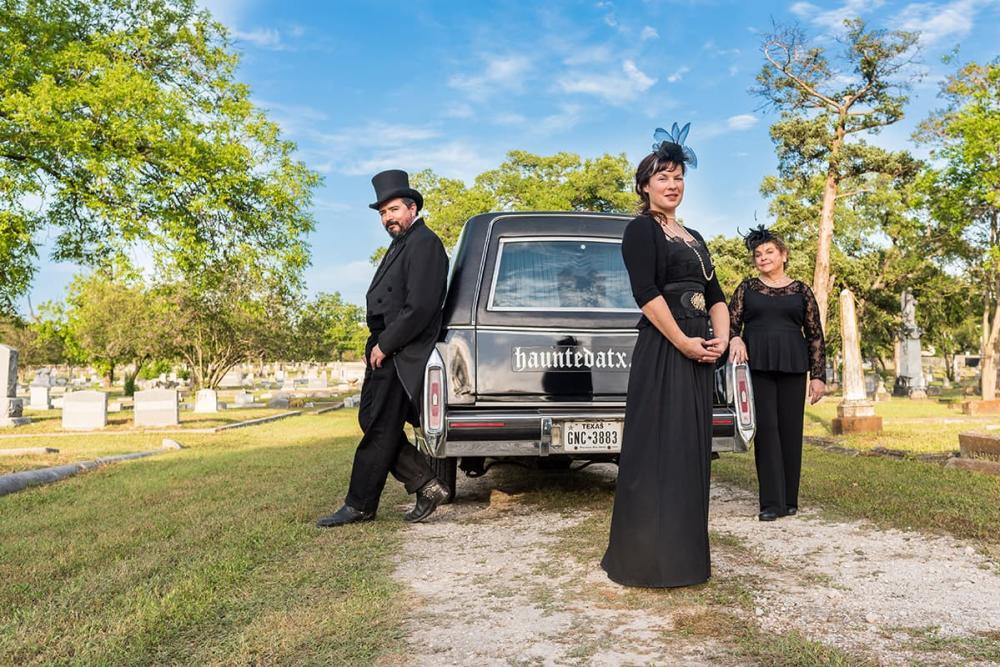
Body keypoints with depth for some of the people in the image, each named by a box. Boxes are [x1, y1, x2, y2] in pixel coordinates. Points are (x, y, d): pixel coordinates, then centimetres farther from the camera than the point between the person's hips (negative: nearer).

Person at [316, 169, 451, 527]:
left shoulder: (423, 243, -11)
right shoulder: (401, 245, 21)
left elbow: (420, 306, -21)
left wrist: (385, 346, -16)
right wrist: (377, 345, 10)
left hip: (401, 356, -10)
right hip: (385, 352, 10)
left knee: (381, 429, -3)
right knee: (373, 422, 11)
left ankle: (360, 505, 7)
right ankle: (426, 485, 15)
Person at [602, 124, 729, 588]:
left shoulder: (693, 238, 20)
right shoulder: (641, 230, -3)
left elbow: (716, 296, 17)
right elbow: (646, 294, -15)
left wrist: (720, 340, 0)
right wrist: (684, 343, -16)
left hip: (699, 355, 8)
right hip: (661, 351, -8)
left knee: (692, 451, 11)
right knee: (658, 451, -6)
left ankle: (682, 550, 22)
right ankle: (647, 557, 3)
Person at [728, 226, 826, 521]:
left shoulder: (801, 291, 10)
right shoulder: (747, 288, 11)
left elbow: (815, 336, 9)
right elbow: (731, 322, 8)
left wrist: (818, 376, 2)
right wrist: (735, 339, -16)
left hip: (792, 367, 0)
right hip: (756, 366, 0)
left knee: (791, 430, 2)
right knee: (766, 429, -4)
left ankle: (790, 500, 13)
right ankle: (772, 502, -2)